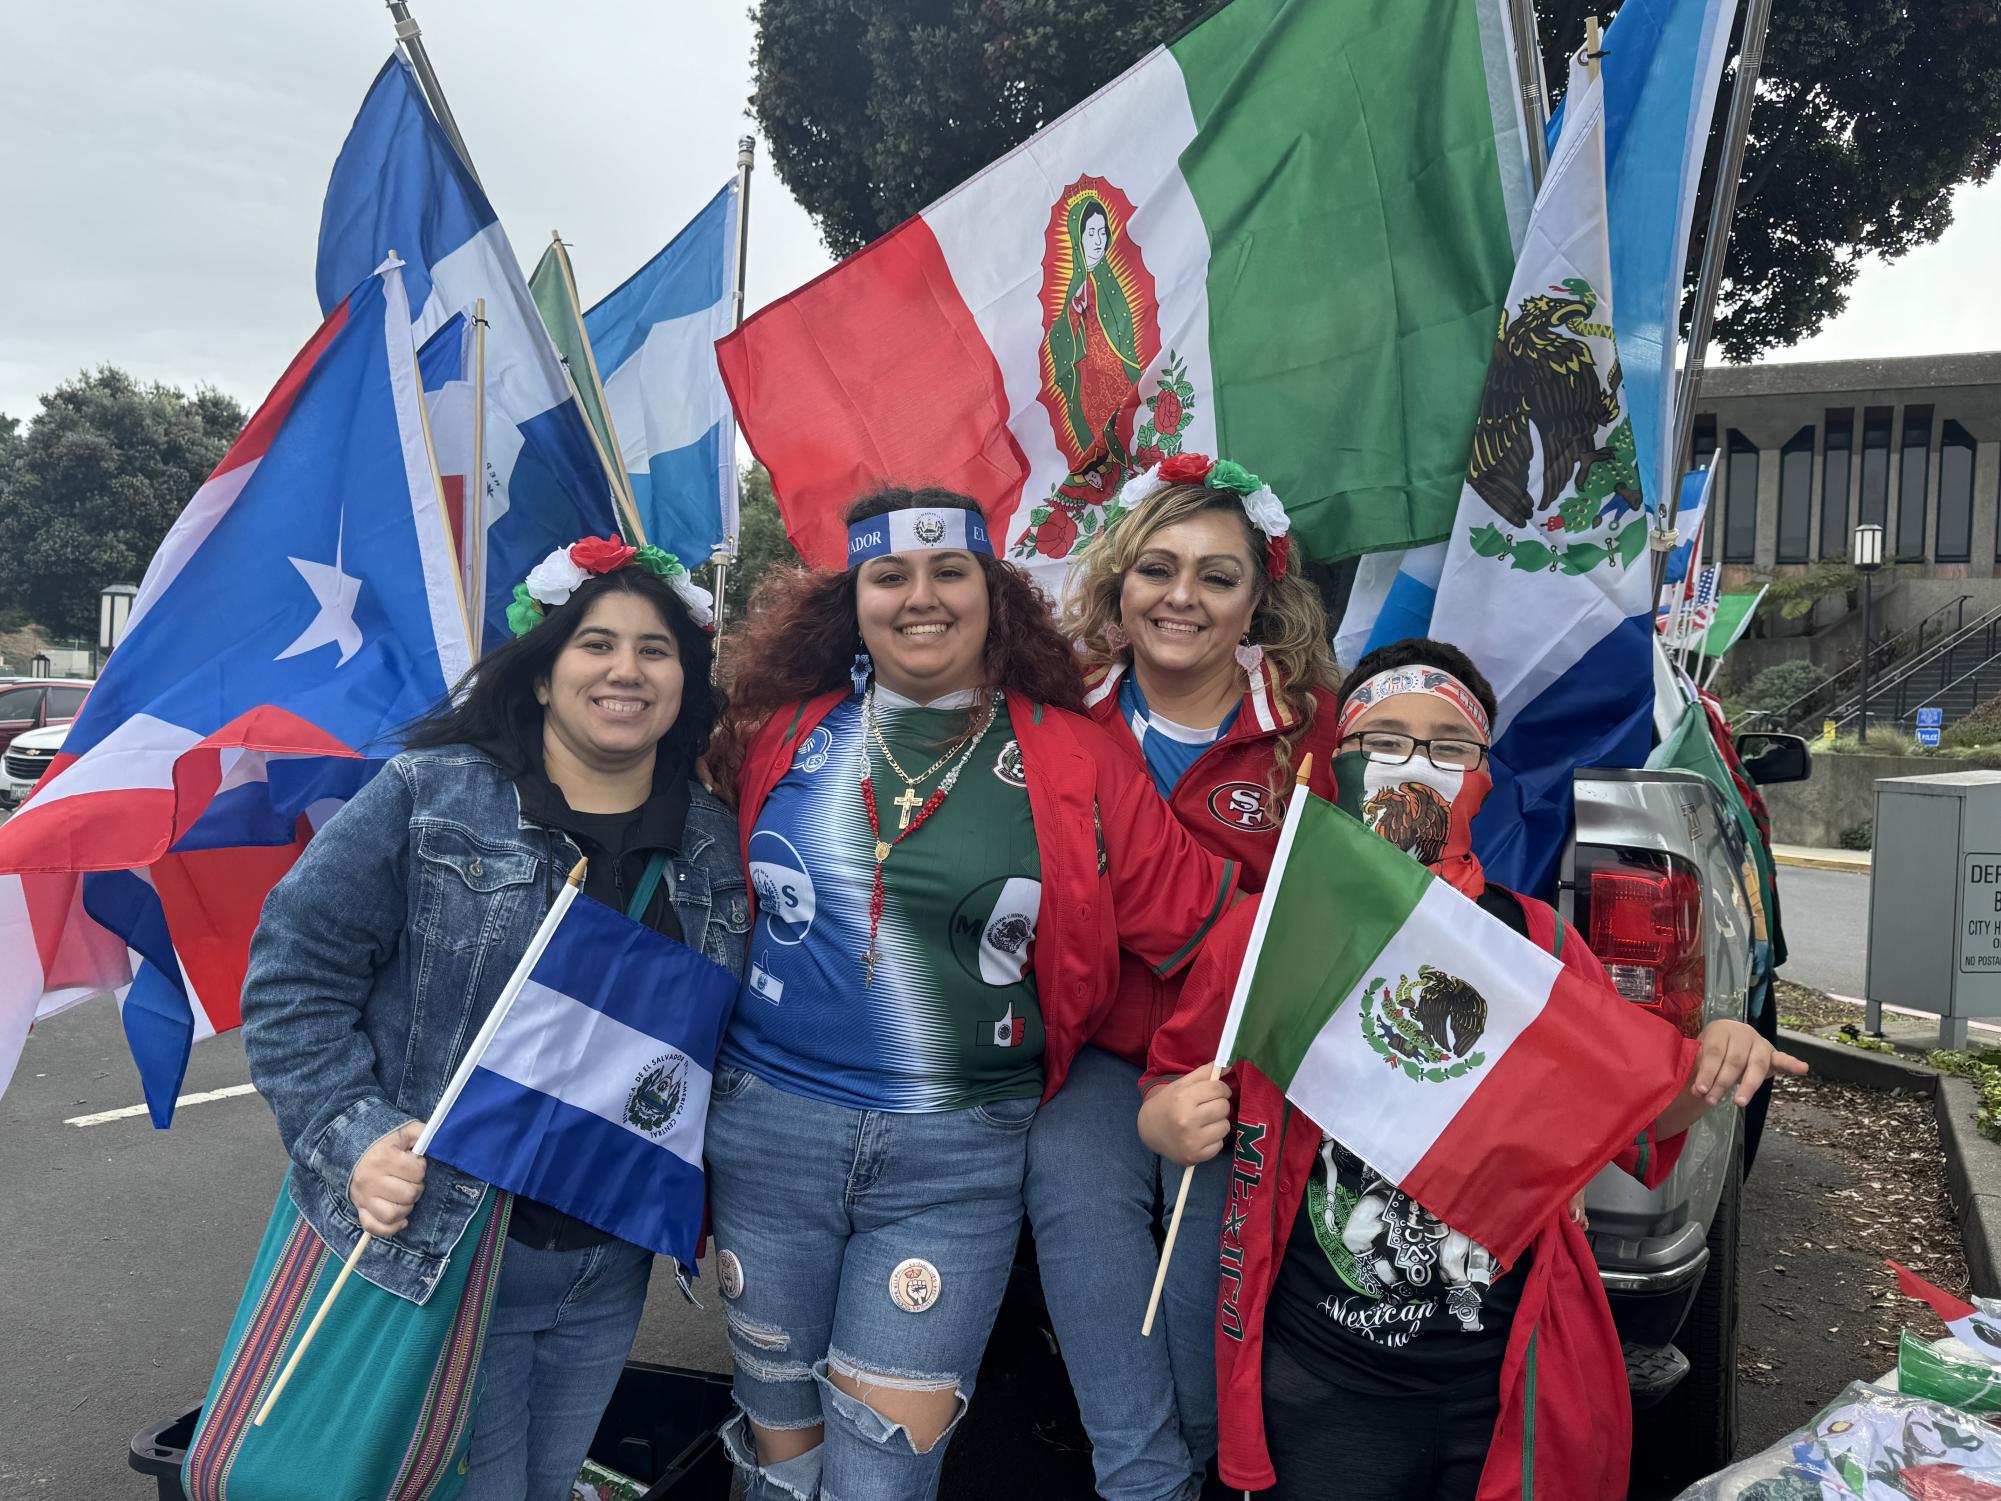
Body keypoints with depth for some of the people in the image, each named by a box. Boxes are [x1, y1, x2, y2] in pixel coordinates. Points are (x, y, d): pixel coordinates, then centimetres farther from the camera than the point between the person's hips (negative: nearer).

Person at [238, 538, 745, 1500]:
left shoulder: (713, 844, 3)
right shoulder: (426, 798, -10)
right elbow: (294, 974, -8)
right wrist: (353, 1134, -17)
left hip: (611, 1271, 5)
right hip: (432, 1252, -4)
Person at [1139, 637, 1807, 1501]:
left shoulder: (1538, 941, 0)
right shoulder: (1265, 931, -5)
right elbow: (1174, 1083, 5)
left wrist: (1707, 1070, -9)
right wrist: (1169, 1122, -16)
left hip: (1508, 1387, 2)